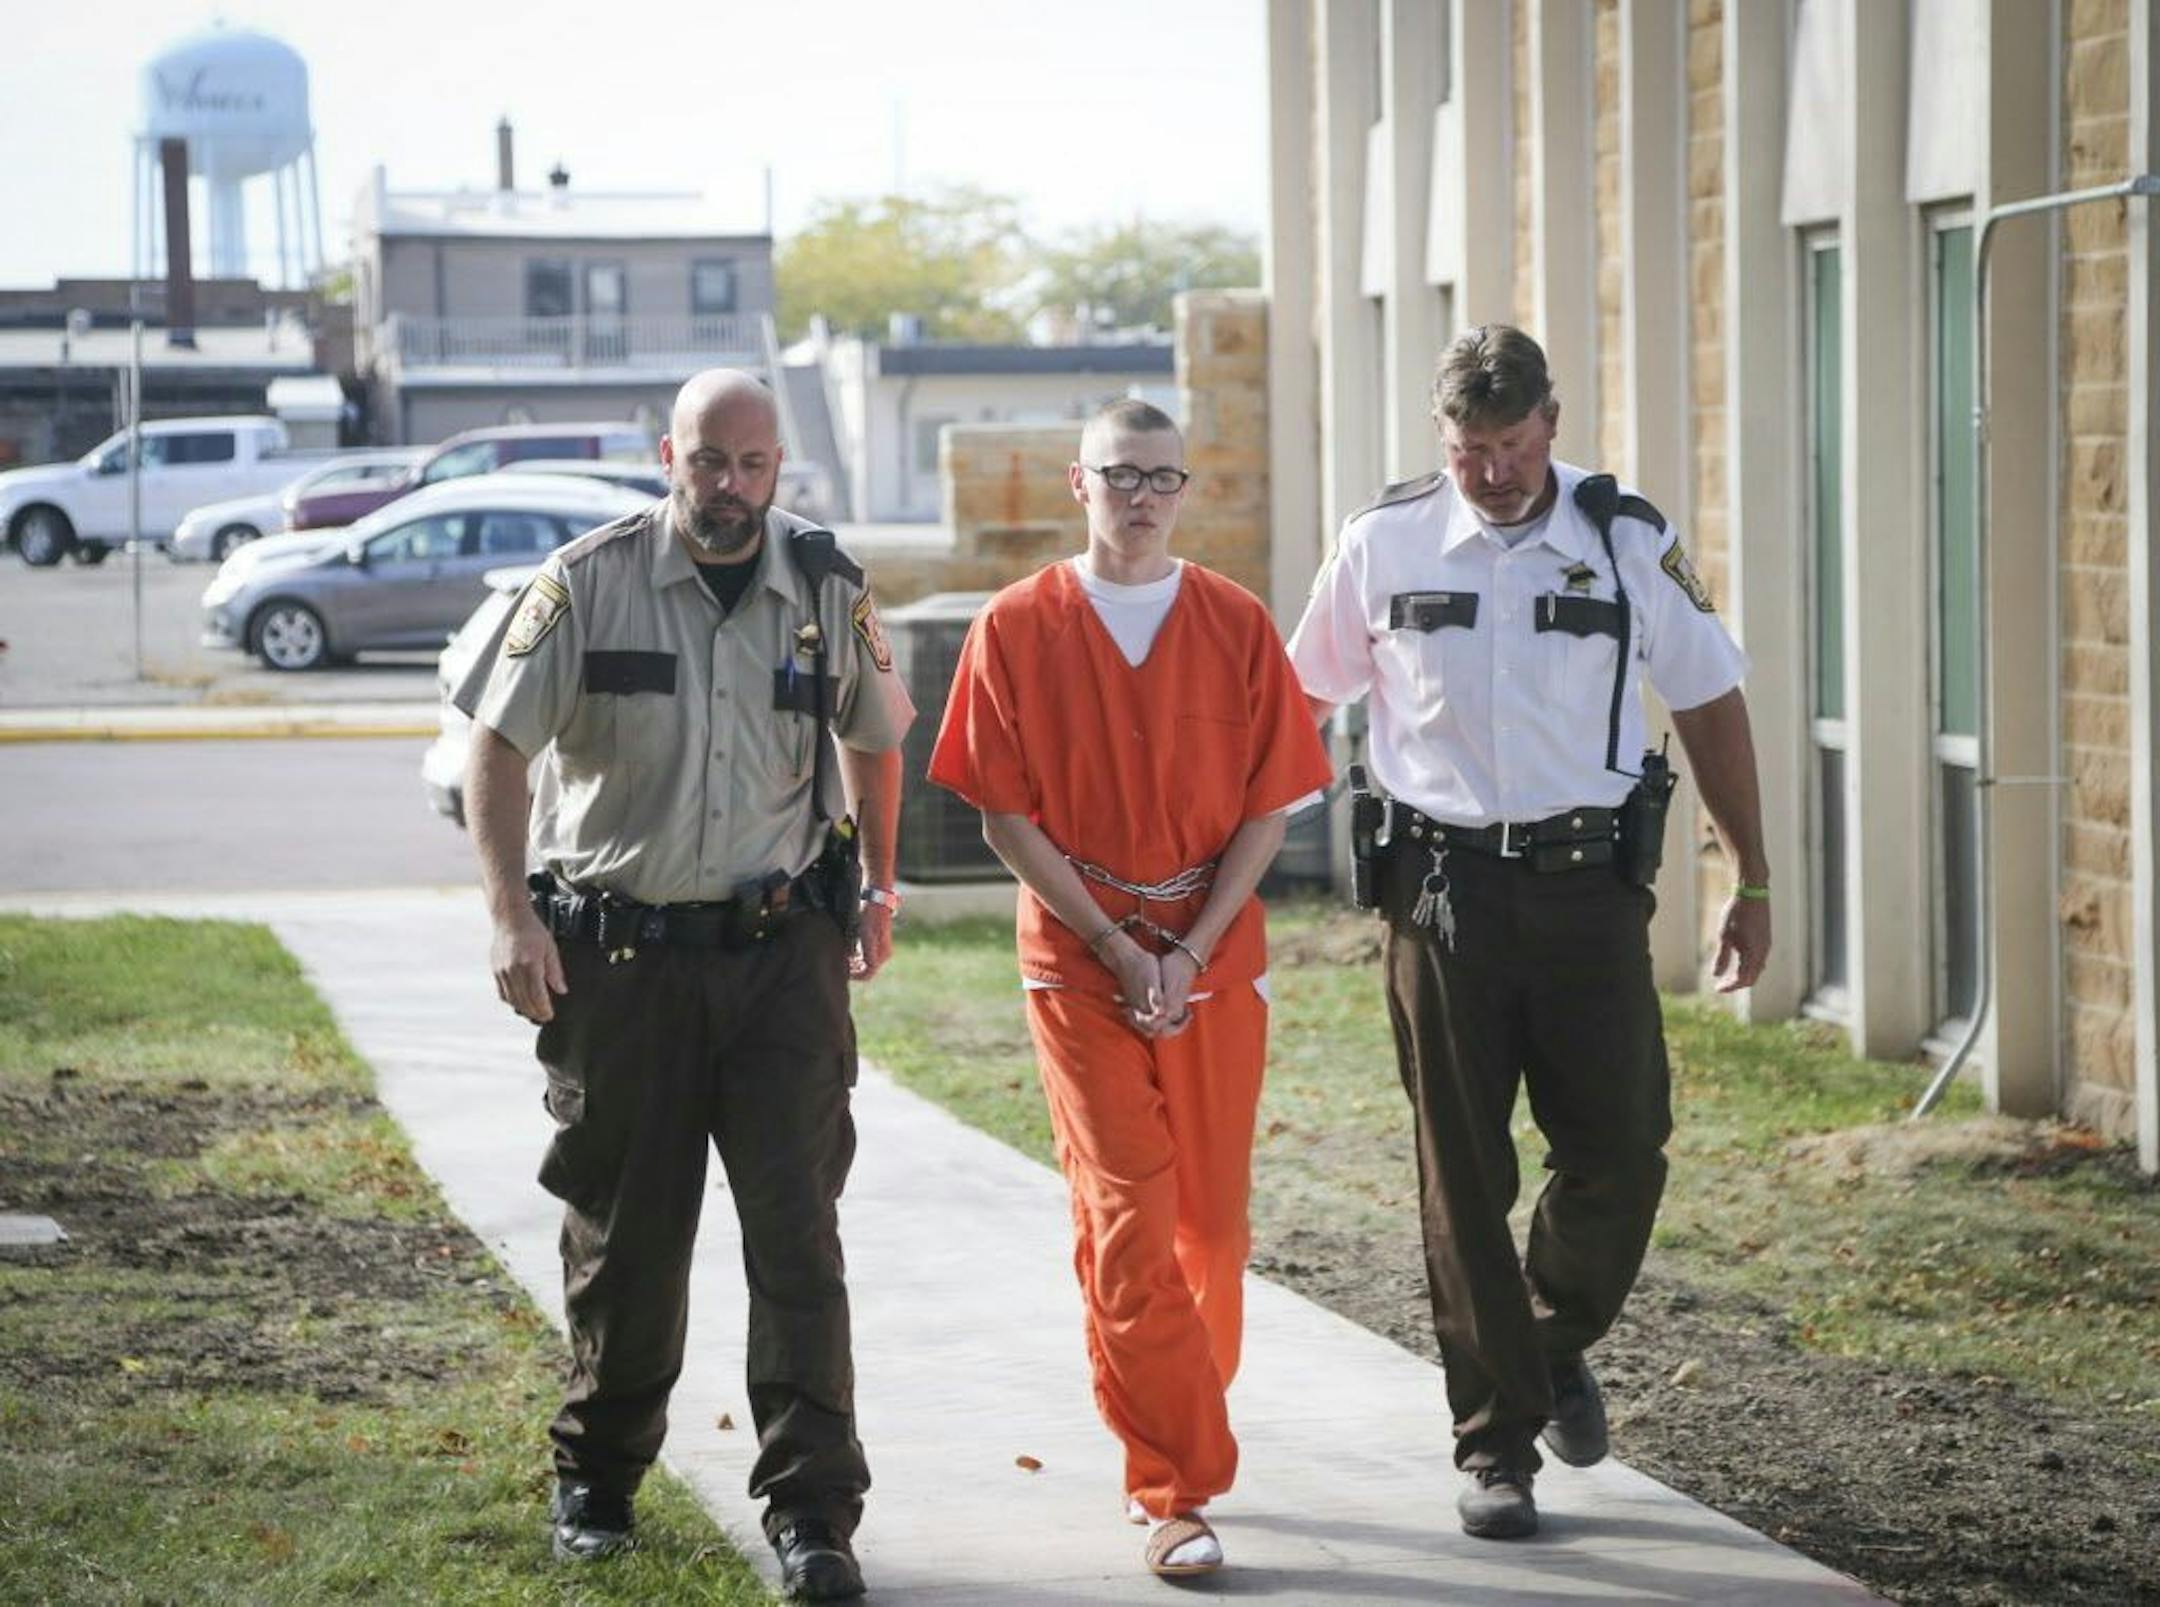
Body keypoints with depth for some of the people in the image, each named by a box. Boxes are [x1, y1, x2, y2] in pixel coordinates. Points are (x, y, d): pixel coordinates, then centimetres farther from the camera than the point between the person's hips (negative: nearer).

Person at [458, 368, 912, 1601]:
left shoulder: (827, 588, 2)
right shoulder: (590, 583, -6)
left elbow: (876, 733, 18)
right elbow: (500, 742, -1)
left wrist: (878, 886, 18)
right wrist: (512, 915, -8)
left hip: (781, 952, 1)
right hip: (620, 954, -1)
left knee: (797, 1232, -7)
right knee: (626, 1234, 9)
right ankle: (598, 1483, 28)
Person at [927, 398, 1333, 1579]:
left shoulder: (1235, 627, 3)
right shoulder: (1017, 629, 0)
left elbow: (1267, 810, 1)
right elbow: (1007, 818, -2)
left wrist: (1190, 951, -10)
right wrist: (1117, 950, -10)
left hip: (1214, 962, 2)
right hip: (1078, 963, -2)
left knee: (1210, 1219, 8)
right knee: (1126, 1224, -9)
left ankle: (1180, 1427, 29)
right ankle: (1176, 1492, -8)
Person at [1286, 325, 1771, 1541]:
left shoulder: (1629, 540, 0)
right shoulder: (1383, 546, 0)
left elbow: (1710, 703, 7)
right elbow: (1298, 705, 10)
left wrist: (1754, 883, 6)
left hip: (1588, 881, 0)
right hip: (1442, 886, 0)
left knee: (1622, 1150, -2)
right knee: (1465, 1179, 3)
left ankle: (1557, 1345, 28)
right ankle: (1497, 1448, 11)